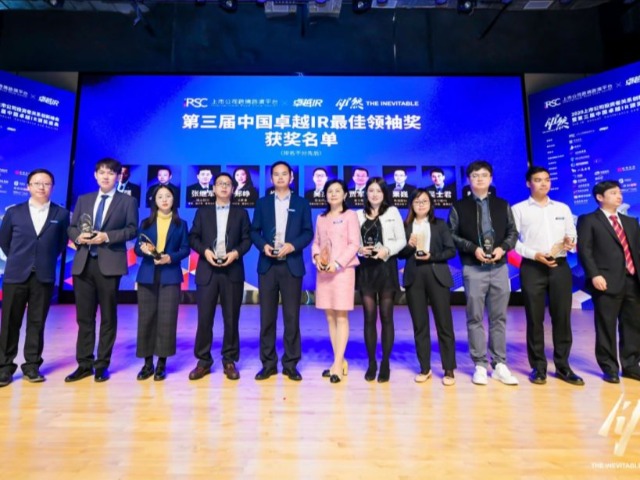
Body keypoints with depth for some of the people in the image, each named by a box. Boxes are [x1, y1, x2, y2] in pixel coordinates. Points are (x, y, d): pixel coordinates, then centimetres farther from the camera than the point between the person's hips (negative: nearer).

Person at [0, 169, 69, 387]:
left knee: (37, 323, 6)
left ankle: (31, 366, 16)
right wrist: (18, 260, 12)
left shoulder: (61, 214, 1)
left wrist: (47, 260, 6)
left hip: (44, 276, -1)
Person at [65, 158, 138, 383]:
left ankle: (102, 365, 15)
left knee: (108, 317, 3)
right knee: (84, 316, 9)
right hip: (83, 263, 4)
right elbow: (71, 227, 14)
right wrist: (78, 236, -7)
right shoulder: (83, 200, 17)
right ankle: (84, 364, 20)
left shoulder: (128, 201, 5)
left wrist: (107, 236, -16)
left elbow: (132, 229, -4)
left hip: (109, 264, -4)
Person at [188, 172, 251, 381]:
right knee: (204, 318, 3)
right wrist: (205, 251, -11)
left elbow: (247, 239, 4)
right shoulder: (202, 212, 14)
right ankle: (203, 361, 17)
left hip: (233, 272, 0)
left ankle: (229, 361, 17)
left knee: (231, 318, 5)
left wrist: (236, 253, -13)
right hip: (207, 271, 1)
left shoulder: (241, 213, 12)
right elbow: (193, 237, 7)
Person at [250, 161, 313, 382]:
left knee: (292, 316, 3)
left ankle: (291, 364, 15)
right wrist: (263, 245, -11)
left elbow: (308, 232, 3)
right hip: (267, 266, 2)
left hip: (292, 266, -1)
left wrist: (293, 245, -14)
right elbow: (254, 231, 9)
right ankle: (268, 363, 17)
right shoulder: (262, 203, 12)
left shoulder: (302, 203, 8)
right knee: (267, 316, 5)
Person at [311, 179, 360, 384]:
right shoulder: (321, 218, 17)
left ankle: (337, 364, 1)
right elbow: (316, 242, 16)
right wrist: (316, 256, -5)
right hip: (323, 271, 5)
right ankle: (340, 361, 18)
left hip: (342, 270, -5)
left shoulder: (350, 215, 2)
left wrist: (338, 263, -16)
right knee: (330, 317, 7)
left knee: (341, 317, -4)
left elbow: (354, 244, -7)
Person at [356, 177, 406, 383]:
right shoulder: (359, 215, 9)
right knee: (369, 317, 5)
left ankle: (385, 364, 14)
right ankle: (371, 363, 17)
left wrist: (387, 250, -15)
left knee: (386, 316, 4)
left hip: (386, 268, -2)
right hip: (366, 269, 2)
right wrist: (359, 249, -11)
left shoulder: (392, 212, 4)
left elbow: (401, 240, 1)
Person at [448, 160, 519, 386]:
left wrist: (503, 248, -8)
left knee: (499, 317, 8)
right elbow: (452, 236, -1)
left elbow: (513, 232, 11)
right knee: (475, 318, 2)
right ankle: (480, 366, 12)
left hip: (500, 267, 3)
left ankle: (499, 365, 18)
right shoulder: (459, 207, 4)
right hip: (473, 269, -3)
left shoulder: (502, 205, 13)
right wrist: (473, 248, -13)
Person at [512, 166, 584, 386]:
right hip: (532, 267, -3)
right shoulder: (519, 209, 3)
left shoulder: (563, 208, 15)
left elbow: (572, 236, 13)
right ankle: (538, 367, 14)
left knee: (562, 317, 5)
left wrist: (569, 243, -10)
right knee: (535, 318, 2)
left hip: (560, 267, 3)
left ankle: (562, 366, 19)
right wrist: (534, 254, -15)